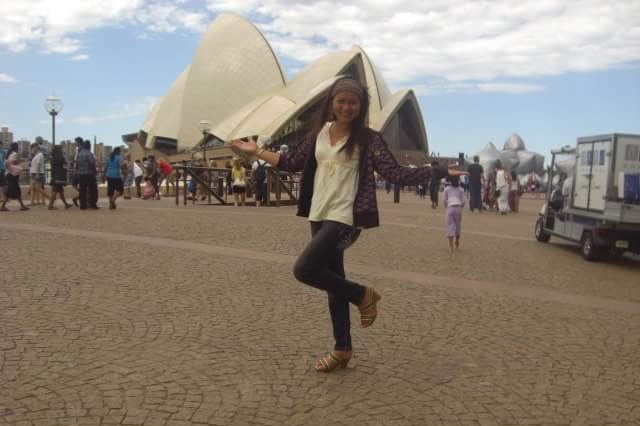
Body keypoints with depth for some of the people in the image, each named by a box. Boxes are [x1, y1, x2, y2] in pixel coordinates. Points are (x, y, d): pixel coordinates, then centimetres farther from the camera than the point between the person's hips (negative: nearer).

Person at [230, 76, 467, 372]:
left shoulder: (368, 139, -6)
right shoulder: (319, 133, 8)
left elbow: (396, 174, -10)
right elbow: (293, 163, 17)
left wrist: (437, 171, -17)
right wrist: (256, 151, 18)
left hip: (344, 218, -6)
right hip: (319, 216, 6)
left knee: (304, 270, -19)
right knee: (333, 281, 13)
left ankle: (362, 295, 5)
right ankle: (342, 349, 27)